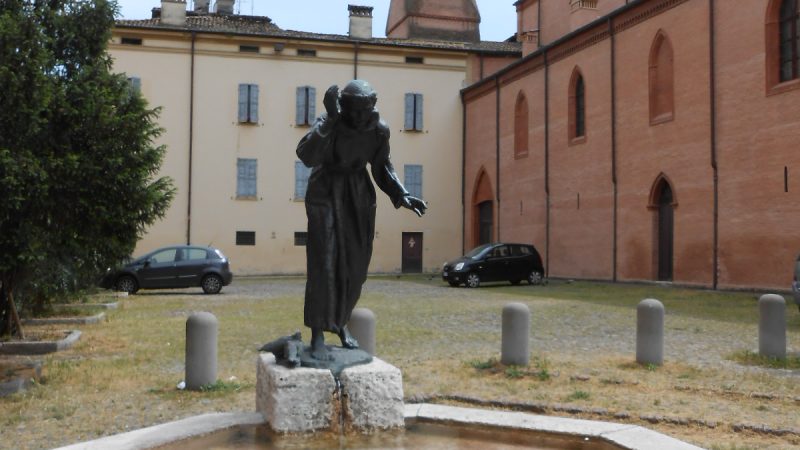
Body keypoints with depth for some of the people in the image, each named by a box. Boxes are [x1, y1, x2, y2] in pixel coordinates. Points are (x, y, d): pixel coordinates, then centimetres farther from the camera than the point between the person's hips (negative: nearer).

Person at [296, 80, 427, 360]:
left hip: (359, 197, 4)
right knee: (324, 262, -12)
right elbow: (307, 156, -38)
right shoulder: (329, 123, -22)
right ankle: (317, 334, -3)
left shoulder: (379, 129, -9)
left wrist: (402, 196, -8)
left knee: (355, 264, 6)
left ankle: (340, 322, 27)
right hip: (326, 193, -4)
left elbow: (381, 167, 5)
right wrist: (330, 119, -43)